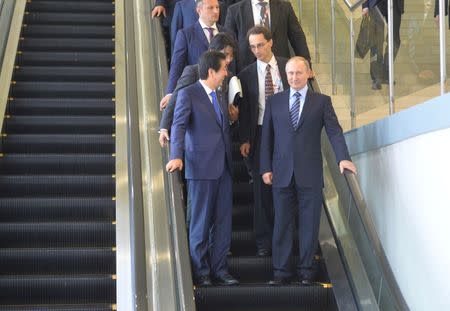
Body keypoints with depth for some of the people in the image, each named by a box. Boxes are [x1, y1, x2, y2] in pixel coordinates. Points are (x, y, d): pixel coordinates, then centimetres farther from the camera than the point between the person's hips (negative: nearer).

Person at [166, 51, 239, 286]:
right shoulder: (188, 94, -6)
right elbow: (179, 125, -16)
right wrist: (176, 156, -26)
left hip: (223, 167, 7)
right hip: (201, 167, -7)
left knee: (223, 221, 8)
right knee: (200, 222, 1)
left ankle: (219, 270, 15)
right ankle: (200, 272, 11)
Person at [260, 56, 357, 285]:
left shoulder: (322, 101, 6)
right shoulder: (274, 102, 10)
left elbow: (334, 131, -2)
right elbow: (266, 137, 10)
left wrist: (343, 157, -17)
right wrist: (266, 168, 2)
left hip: (310, 173, -1)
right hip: (282, 173, 1)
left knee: (309, 223, 4)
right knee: (282, 223, 3)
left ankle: (306, 270, 13)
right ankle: (281, 271, 8)